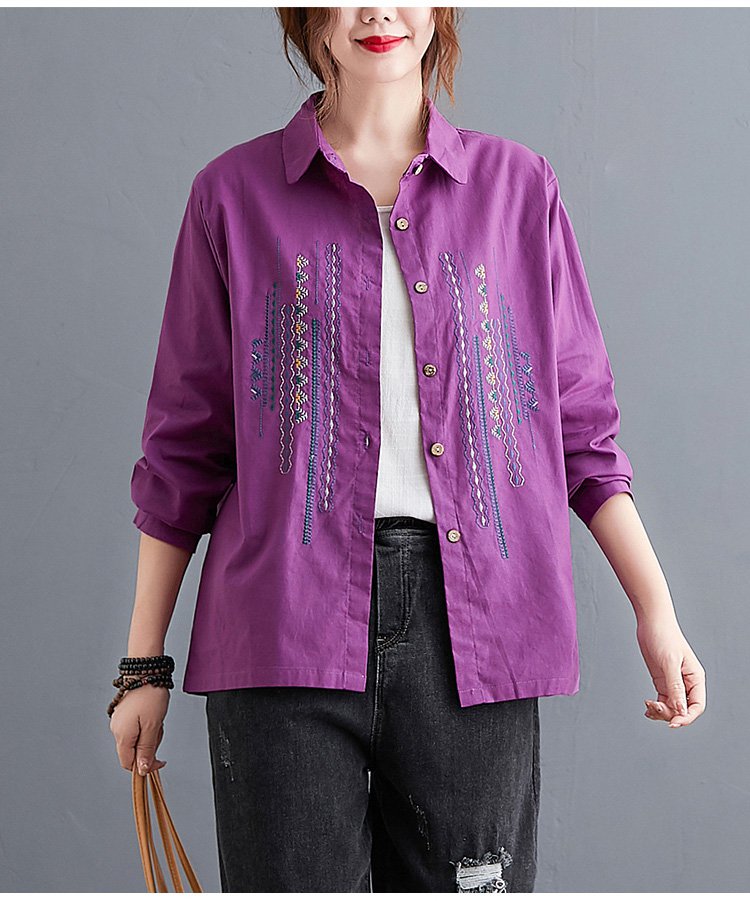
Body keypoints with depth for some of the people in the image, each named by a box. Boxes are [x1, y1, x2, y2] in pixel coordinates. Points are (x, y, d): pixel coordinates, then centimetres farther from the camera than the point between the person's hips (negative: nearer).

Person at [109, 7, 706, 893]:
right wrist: (144, 663, 8)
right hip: (286, 635, -1)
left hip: (472, 630, 1)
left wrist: (655, 611, 5)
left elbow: (580, 422, 13)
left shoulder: (517, 186, 10)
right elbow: (183, 449, 9)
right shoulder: (235, 192, 7)